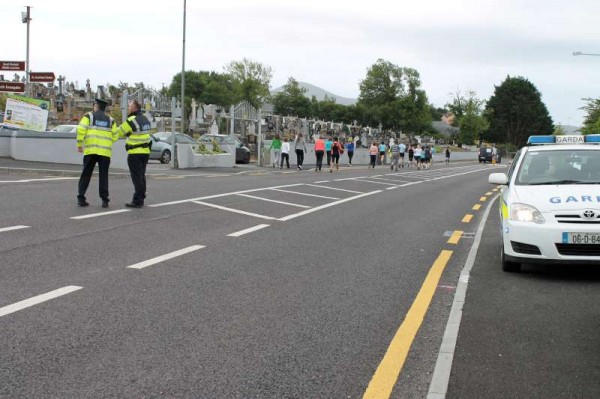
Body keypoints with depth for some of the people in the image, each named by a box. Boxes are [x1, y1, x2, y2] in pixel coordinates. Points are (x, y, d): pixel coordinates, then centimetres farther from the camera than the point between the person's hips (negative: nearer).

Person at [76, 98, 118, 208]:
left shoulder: (89, 116, 6)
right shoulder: (110, 120, 13)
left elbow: (81, 130, -6)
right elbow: (115, 136, 8)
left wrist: (79, 144, 2)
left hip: (90, 150, -1)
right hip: (105, 151, 1)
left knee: (86, 174, 7)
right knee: (103, 175, 6)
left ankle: (81, 198, 5)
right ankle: (104, 200, 1)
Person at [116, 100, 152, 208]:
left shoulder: (131, 120, -14)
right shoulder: (145, 119, 11)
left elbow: (119, 132, -6)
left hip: (135, 153, -8)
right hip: (145, 151, 8)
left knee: (137, 177, -6)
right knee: (141, 176, 13)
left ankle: (137, 201, -6)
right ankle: (141, 199, 18)